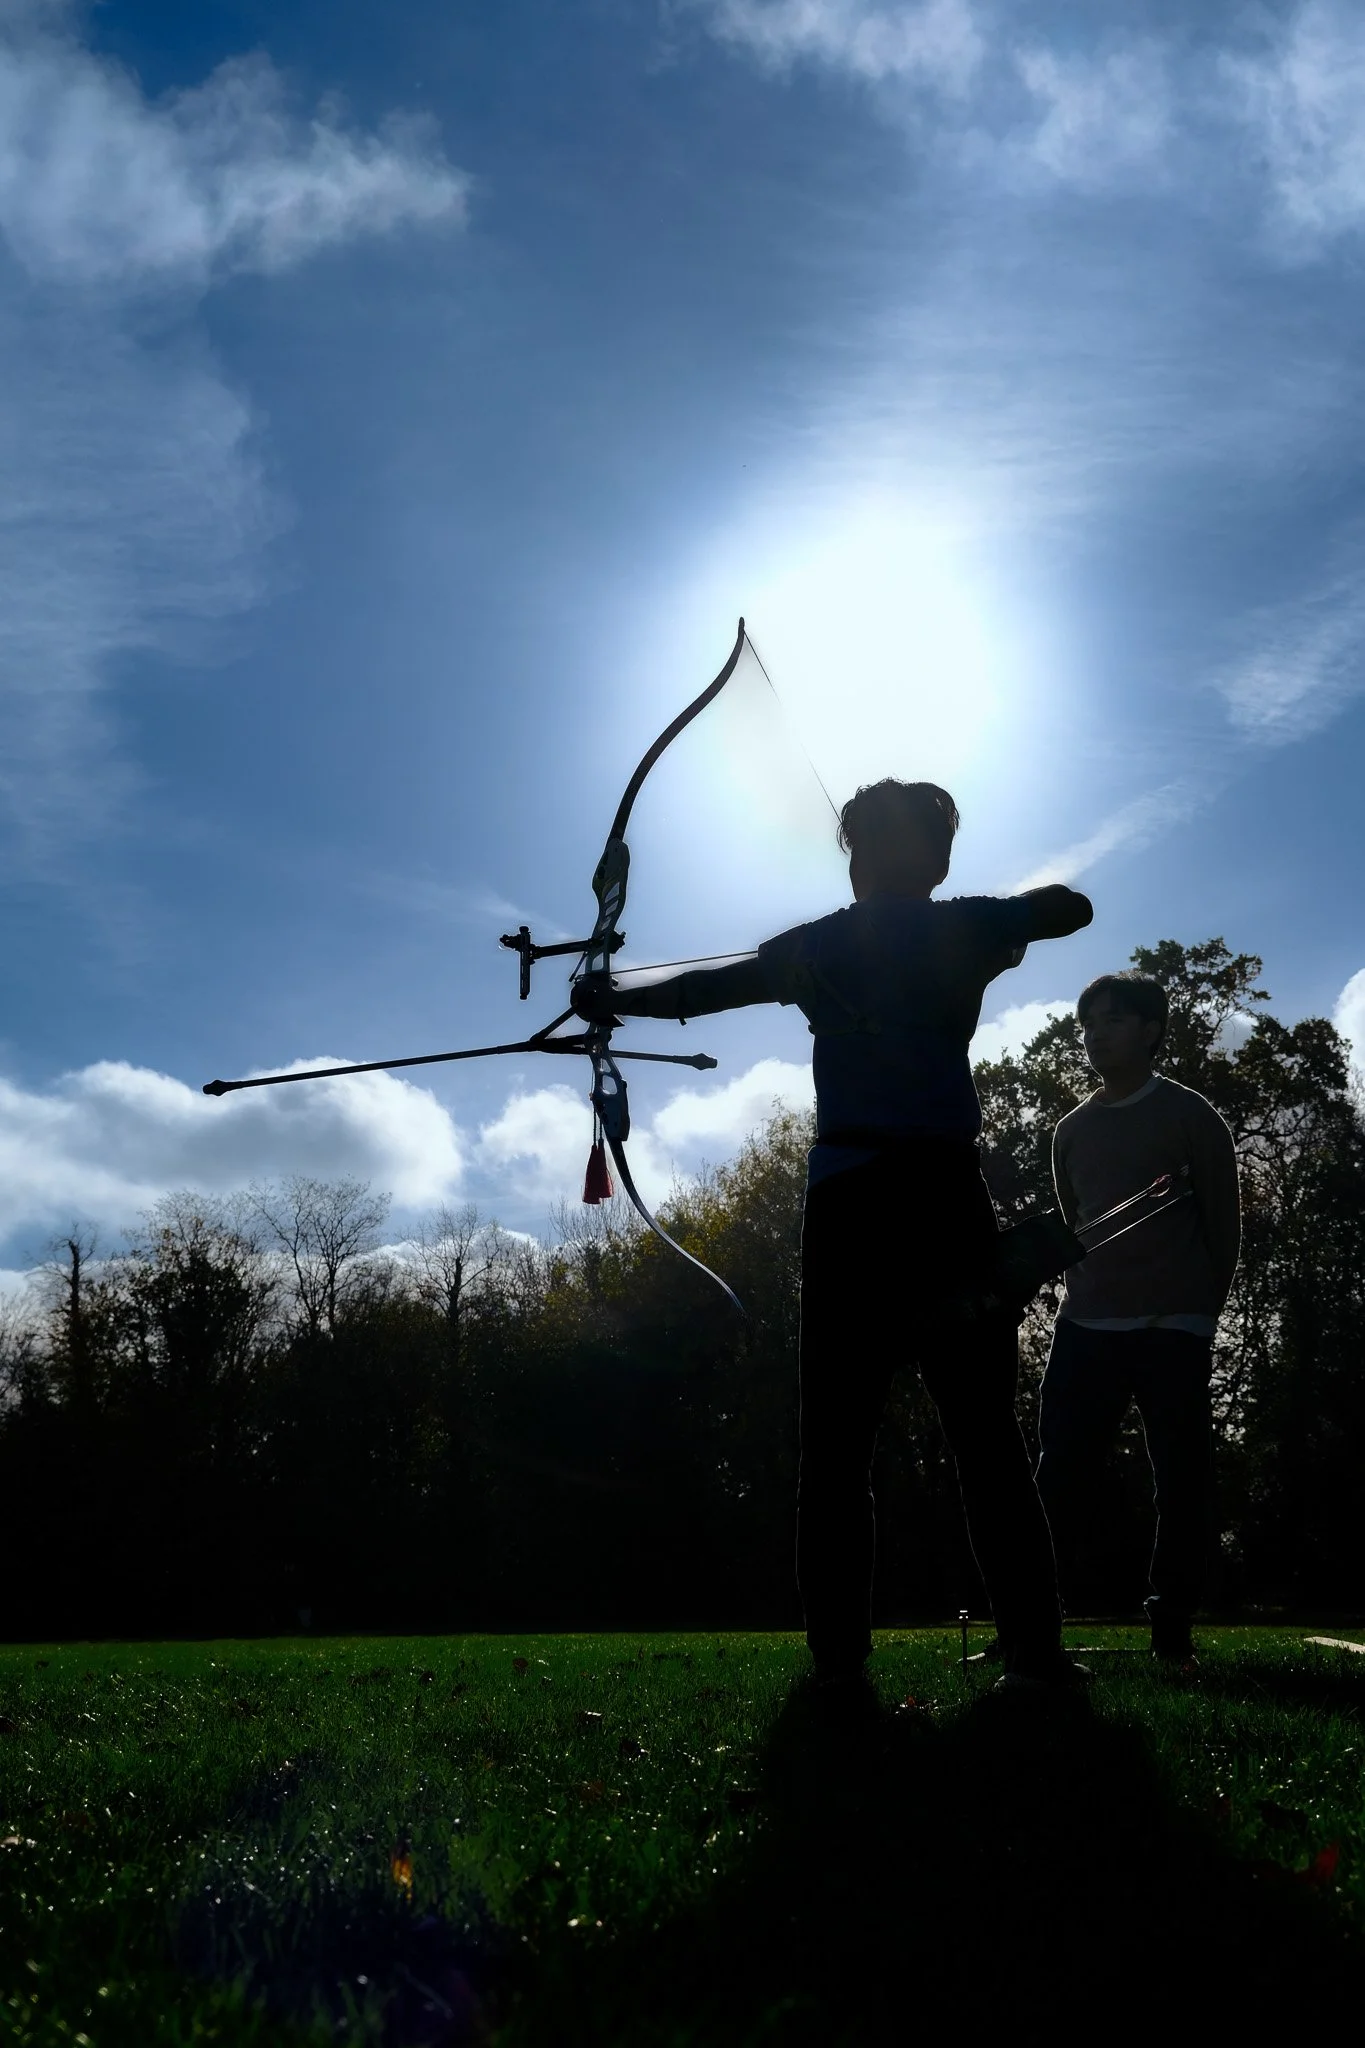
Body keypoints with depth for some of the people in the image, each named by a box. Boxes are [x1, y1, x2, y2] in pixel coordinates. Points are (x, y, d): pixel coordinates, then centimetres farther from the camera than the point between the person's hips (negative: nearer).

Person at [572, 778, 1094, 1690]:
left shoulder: (819, 946, 8)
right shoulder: (966, 930, 7)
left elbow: (700, 989, 13)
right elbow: (1072, 906, 21)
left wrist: (611, 998, 27)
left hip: (850, 1203, 0)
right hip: (948, 1199, 0)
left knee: (838, 1442, 3)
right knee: (989, 1435, 4)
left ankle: (840, 1650, 0)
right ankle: (1035, 1644, 1)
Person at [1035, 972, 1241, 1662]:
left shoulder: (1190, 1116, 2)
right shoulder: (1072, 1130, 15)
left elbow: (1224, 1223, 3)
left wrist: (1199, 1313, 4)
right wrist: (1086, 1297, 14)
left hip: (1171, 1330, -4)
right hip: (1084, 1327, 4)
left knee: (1181, 1481, -2)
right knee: (1060, 1476, -1)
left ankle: (1172, 1630, 7)